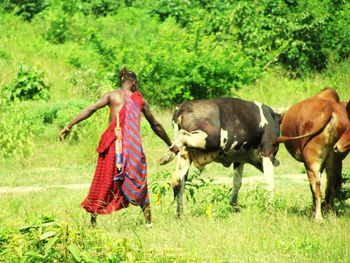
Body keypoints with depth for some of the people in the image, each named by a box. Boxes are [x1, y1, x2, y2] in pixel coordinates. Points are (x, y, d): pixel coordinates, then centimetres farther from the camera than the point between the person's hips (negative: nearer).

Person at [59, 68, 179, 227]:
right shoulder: (140, 100, 11)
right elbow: (155, 125, 20)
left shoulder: (112, 96, 5)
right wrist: (171, 145, 32)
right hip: (134, 146, 1)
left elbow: (91, 109, -7)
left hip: (113, 144, -1)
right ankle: (149, 221, 13)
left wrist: (69, 127, -7)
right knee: (139, 183, 14)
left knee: (103, 182, 5)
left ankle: (93, 221, 2)